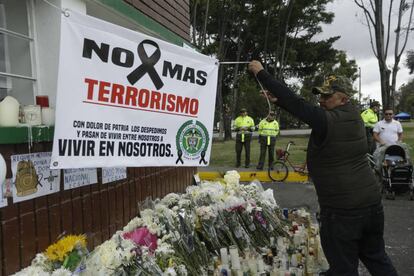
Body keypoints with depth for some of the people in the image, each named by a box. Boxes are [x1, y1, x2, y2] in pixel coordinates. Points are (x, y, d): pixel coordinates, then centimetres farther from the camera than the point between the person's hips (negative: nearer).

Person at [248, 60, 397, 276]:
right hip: (372, 201, 8)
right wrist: (277, 101, 10)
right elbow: (303, 108, 11)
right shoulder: (354, 117, 7)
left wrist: (260, 72, -9)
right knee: (376, 258, 23)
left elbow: (295, 103, -16)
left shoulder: (326, 121, -18)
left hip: (342, 209, -8)